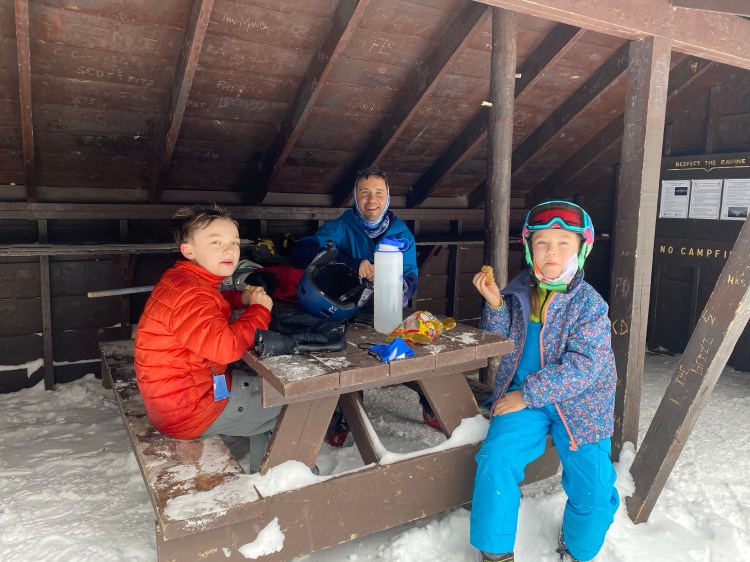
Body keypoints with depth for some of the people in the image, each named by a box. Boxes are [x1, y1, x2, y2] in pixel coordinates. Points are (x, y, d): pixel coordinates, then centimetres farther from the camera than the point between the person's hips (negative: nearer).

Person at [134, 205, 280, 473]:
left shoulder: (182, 280, 6)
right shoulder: (189, 294, -27)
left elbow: (208, 304, 28)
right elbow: (225, 346, -37)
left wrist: (241, 299, 7)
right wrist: (259, 310, -20)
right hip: (187, 409, -10)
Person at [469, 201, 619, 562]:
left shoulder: (589, 304, -11)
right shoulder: (519, 291, 1)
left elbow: (583, 366, -19)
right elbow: (502, 342, 9)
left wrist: (528, 394, -22)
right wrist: (494, 304, -10)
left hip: (578, 402, -2)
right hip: (523, 396, 2)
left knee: (593, 487, -8)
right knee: (495, 459, -18)